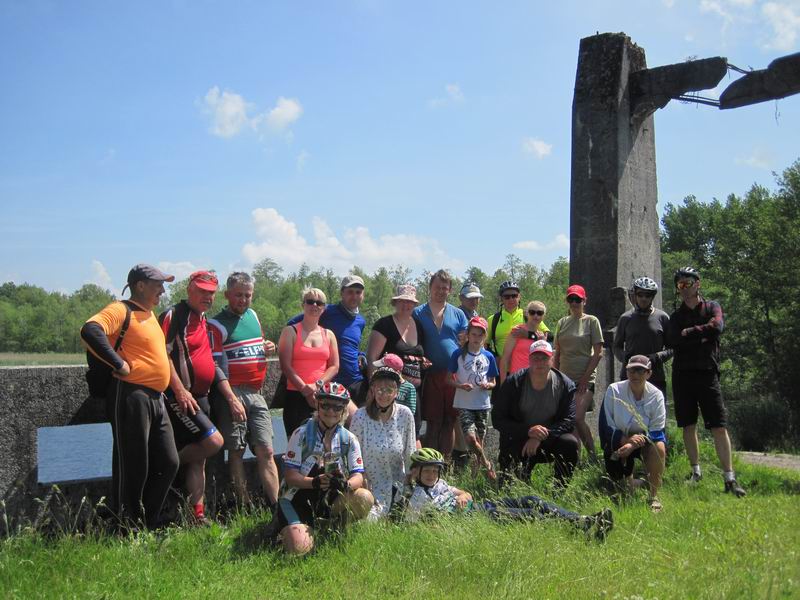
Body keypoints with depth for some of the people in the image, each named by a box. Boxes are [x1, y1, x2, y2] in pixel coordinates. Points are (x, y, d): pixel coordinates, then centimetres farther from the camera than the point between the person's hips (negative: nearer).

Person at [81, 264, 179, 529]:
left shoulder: (150, 314, 19)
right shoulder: (121, 310, -9)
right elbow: (90, 330, -27)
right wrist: (119, 365, -24)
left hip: (156, 398, 9)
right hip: (131, 395, -9)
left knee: (168, 464, 10)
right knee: (133, 467, -2)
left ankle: (148, 525, 21)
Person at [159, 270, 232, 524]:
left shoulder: (204, 322, 20)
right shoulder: (174, 315, -7)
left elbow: (213, 366, 23)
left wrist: (231, 398, 17)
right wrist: (180, 391, -23)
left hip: (200, 398, 9)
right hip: (180, 398, -9)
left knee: (198, 461, 8)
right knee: (213, 441, -18)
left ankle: (198, 515, 13)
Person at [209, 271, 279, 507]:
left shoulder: (253, 316, 17)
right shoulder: (217, 325, -4)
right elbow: (217, 366, -11)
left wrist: (266, 348, 8)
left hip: (256, 393, 6)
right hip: (232, 392, -6)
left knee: (265, 452, 1)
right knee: (236, 452, -1)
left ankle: (276, 506, 1)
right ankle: (245, 507, 3)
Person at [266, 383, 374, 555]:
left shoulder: (349, 439, 1)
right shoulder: (302, 434, -9)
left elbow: (358, 477, -6)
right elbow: (290, 476, -13)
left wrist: (346, 485, -30)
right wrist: (315, 482, -31)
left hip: (330, 498, 3)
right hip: (297, 496, -3)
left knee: (364, 498, -25)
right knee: (300, 548, -25)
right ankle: (283, 524, 10)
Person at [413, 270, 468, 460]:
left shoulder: (457, 314, 12)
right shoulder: (418, 313, 7)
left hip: (454, 375, 1)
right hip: (431, 374, -1)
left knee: (449, 421, 4)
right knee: (433, 421, 1)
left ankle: (445, 460, 11)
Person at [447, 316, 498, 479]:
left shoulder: (488, 357, 4)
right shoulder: (458, 354, -3)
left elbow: (493, 382, 11)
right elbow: (449, 379, 1)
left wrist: (488, 385, -11)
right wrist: (461, 385, -18)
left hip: (483, 405, 3)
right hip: (464, 404, -3)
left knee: (479, 441, 8)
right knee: (470, 438, -18)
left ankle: (477, 471, 24)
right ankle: (487, 465, 2)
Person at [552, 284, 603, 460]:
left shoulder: (591, 321, 0)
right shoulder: (562, 322, 11)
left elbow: (598, 353, -5)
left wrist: (585, 378, -10)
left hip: (584, 380, -5)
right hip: (564, 378, 5)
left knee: (578, 418, -17)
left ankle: (593, 456, -3)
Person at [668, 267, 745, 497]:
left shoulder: (711, 307, 7)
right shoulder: (676, 316, 12)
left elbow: (717, 327, -14)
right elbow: (672, 341, -5)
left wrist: (688, 333, -7)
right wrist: (701, 336, -9)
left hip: (707, 373, -3)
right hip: (682, 374, 3)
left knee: (719, 427, -7)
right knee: (688, 426, 6)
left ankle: (730, 478, -7)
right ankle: (696, 472, 18)